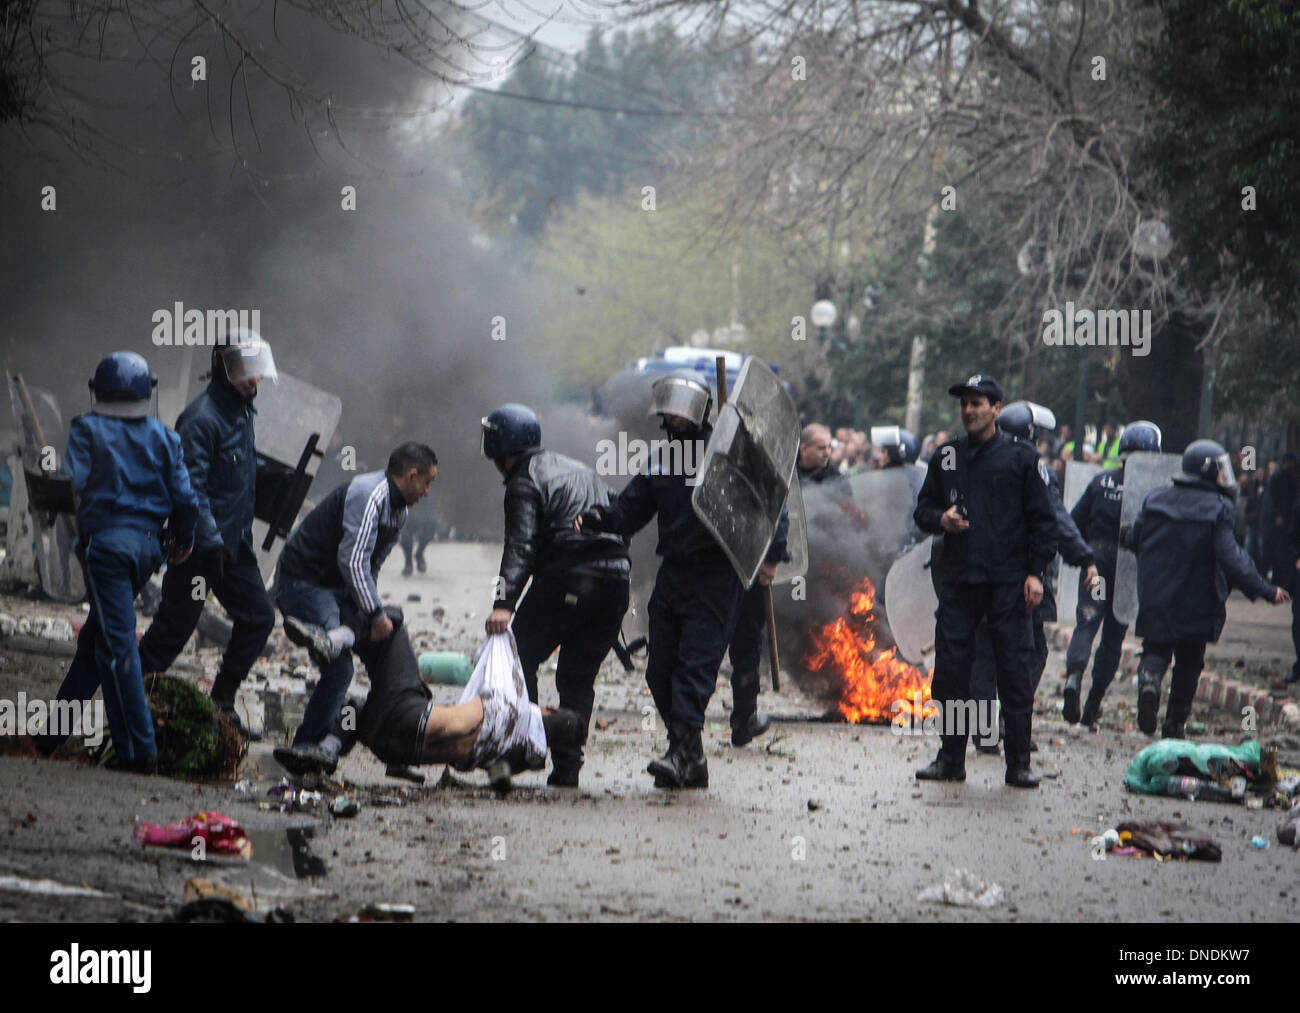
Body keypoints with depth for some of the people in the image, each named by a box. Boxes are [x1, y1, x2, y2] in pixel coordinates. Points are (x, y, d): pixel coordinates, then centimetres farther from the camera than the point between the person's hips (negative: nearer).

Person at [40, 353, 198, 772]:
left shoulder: (87, 430, -1)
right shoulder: (163, 437, 9)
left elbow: (71, 482, -13)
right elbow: (185, 498, 5)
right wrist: (182, 542, 20)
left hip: (105, 542, -5)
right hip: (147, 545, 5)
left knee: (116, 644, -7)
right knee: (94, 639, 18)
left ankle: (138, 749, -12)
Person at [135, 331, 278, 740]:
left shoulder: (242, 412, 13)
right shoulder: (202, 417, -18)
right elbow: (191, 486, -22)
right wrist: (210, 543, -26)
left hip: (233, 542, 9)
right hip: (198, 545, -9)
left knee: (258, 615, 6)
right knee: (174, 626, -3)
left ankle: (222, 703, 14)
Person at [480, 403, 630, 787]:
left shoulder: (524, 483, -2)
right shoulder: (581, 470, 24)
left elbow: (520, 547, -17)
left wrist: (504, 603, -26)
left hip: (565, 581, -7)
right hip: (615, 579, 7)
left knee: (520, 658, 6)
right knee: (578, 677, 11)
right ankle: (567, 766, 5)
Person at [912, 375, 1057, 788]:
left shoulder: (1021, 458, 2)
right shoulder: (946, 457, 12)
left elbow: (1042, 519, 3)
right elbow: (922, 509, 20)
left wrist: (1036, 572, -5)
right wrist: (940, 518, -3)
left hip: (1009, 582, -3)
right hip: (959, 579, 3)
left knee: (1014, 672, -4)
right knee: (950, 669, 3)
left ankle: (1018, 763, 1)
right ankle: (951, 758, 13)